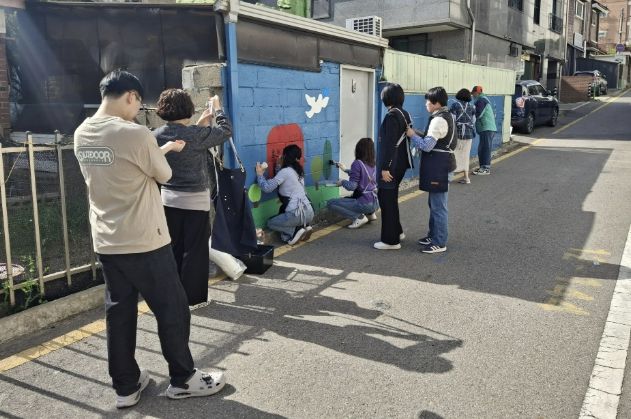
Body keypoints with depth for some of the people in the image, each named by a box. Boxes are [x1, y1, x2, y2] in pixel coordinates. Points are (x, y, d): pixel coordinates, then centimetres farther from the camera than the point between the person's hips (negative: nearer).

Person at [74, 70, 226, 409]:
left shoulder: (81, 135, 5)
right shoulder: (135, 134, -19)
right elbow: (164, 175, -6)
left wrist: (160, 150, 18)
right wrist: (164, 151, 14)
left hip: (106, 243, 7)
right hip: (144, 242, -7)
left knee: (119, 313, 14)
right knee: (172, 310, 7)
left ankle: (126, 386, 24)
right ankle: (183, 380, 20)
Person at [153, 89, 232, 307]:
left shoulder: (157, 135, 0)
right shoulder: (197, 135, -17)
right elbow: (226, 131, -3)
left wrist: (200, 124, 19)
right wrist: (218, 109, 11)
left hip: (169, 199, 6)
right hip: (195, 200, -5)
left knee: (174, 248, 14)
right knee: (195, 249, 4)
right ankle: (193, 296, 12)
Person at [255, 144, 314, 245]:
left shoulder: (285, 171, -8)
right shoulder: (298, 171, 16)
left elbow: (267, 187, -11)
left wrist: (260, 174, 5)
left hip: (298, 213, -7)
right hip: (308, 212, 7)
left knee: (270, 223, 16)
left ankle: (296, 230, -2)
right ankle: (304, 227, 8)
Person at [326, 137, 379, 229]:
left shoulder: (357, 163, -15)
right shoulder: (372, 164, 8)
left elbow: (352, 186, -18)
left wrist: (342, 182, 2)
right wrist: (346, 170, 30)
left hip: (365, 203, -8)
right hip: (375, 202, 8)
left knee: (330, 203, -2)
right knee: (346, 199, 35)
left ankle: (359, 217, -8)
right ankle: (370, 213, 15)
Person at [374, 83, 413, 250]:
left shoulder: (392, 116, -17)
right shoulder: (404, 114, 9)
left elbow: (390, 144, -21)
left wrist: (385, 168, -19)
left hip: (391, 164, -9)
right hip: (401, 163, 9)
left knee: (387, 200, 0)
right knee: (390, 198, 21)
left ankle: (391, 240, 8)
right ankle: (397, 231, 32)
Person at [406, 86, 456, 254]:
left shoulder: (438, 120, -19)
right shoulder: (447, 116, 13)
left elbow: (427, 146, -22)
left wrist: (413, 135, -9)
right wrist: (421, 136, 9)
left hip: (438, 167, -11)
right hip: (440, 164, 11)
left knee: (438, 205, -3)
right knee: (434, 203, 20)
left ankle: (439, 243, 4)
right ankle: (434, 235, 31)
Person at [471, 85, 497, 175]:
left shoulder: (481, 100, -10)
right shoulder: (484, 99, 22)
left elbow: (478, 114, -19)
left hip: (486, 128, -10)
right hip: (488, 128, 10)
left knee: (485, 148, -9)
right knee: (482, 149, 13)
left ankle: (486, 168, -8)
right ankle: (483, 167, 17)